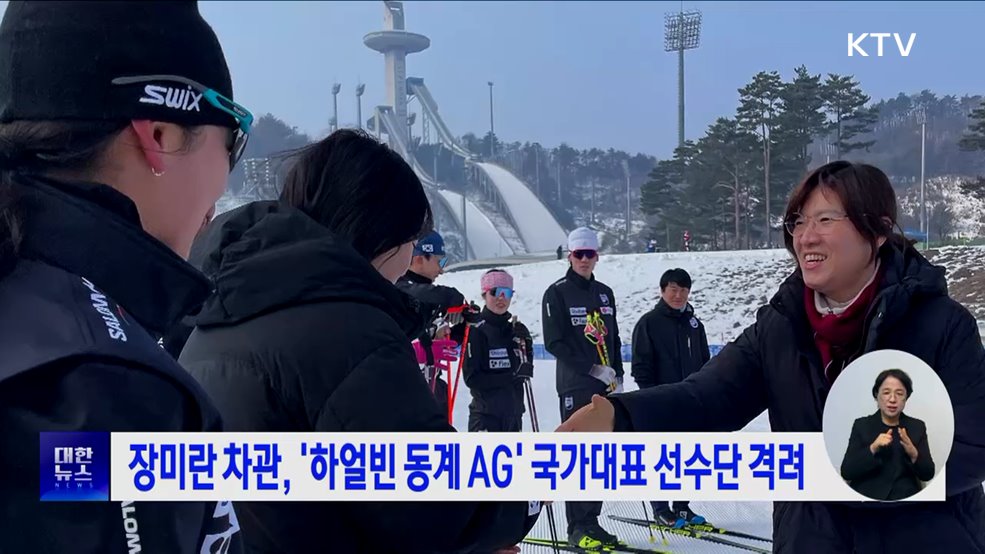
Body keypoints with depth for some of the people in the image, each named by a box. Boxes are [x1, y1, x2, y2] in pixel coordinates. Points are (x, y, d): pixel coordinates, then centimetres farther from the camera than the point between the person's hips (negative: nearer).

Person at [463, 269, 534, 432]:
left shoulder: (519, 330, 9)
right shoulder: (476, 331, -8)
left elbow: (527, 370, 10)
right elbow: (472, 378, -13)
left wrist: (523, 370, -12)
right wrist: (509, 378, -19)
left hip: (514, 412, 6)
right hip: (485, 413, -6)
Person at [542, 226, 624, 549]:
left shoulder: (605, 293, 15)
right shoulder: (557, 293, -3)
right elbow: (554, 343, -10)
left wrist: (618, 377, 6)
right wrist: (593, 370, -14)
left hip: (606, 388, 6)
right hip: (575, 387, -6)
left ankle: (592, 520, 17)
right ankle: (577, 527, 1)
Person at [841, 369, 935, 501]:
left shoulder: (917, 427, 7)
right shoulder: (861, 425, 1)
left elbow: (928, 474, 3)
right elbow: (846, 472, -6)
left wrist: (913, 453, -16)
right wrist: (872, 449, -19)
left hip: (906, 498, 2)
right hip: (867, 497, -2)